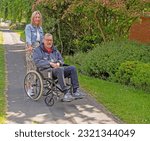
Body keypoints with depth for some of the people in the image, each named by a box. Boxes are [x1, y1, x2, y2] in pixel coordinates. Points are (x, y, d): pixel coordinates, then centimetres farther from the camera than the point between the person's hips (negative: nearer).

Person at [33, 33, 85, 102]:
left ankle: (75, 91, -22)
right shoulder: (38, 50, 7)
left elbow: (61, 60, 21)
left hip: (57, 68, 6)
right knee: (59, 69, -37)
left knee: (72, 68, -17)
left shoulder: (55, 50, 25)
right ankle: (66, 93, -43)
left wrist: (58, 63, -5)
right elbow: (38, 62, -8)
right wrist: (50, 63, -19)